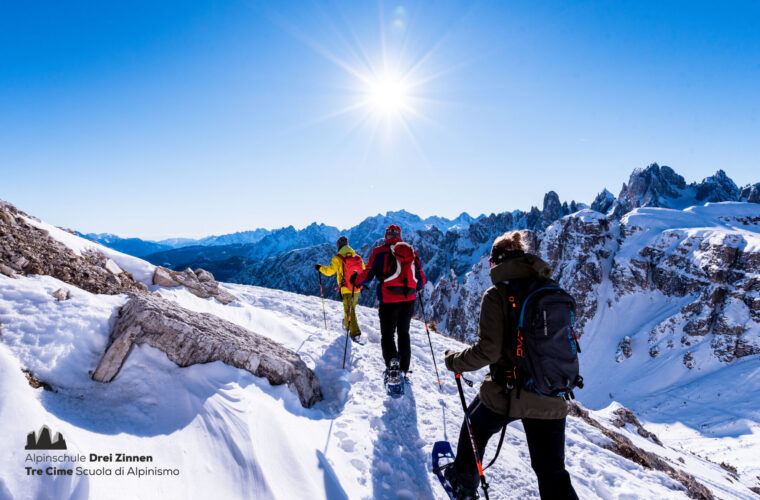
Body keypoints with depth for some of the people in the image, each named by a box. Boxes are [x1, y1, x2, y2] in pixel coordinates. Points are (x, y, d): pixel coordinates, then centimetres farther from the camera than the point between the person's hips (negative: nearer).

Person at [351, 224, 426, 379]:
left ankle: (391, 360, -13)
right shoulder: (412, 252, 8)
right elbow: (421, 280, 11)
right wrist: (415, 287, 32)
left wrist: (356, 280, 17)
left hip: (389, 301, -3)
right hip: (409, 300, 3)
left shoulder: (379, 252, -2)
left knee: (387, 334, 10)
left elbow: (367, 275, -3)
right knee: (403, 333, 17)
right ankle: (404, 369, 21)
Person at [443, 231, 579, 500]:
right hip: (550, 400, 4)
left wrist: (454, 361, -2)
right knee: (552, 472, 17)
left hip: (507, 390, -4)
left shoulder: (497, 294, -13)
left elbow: (487, 350, -19)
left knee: (474, 427, 28)